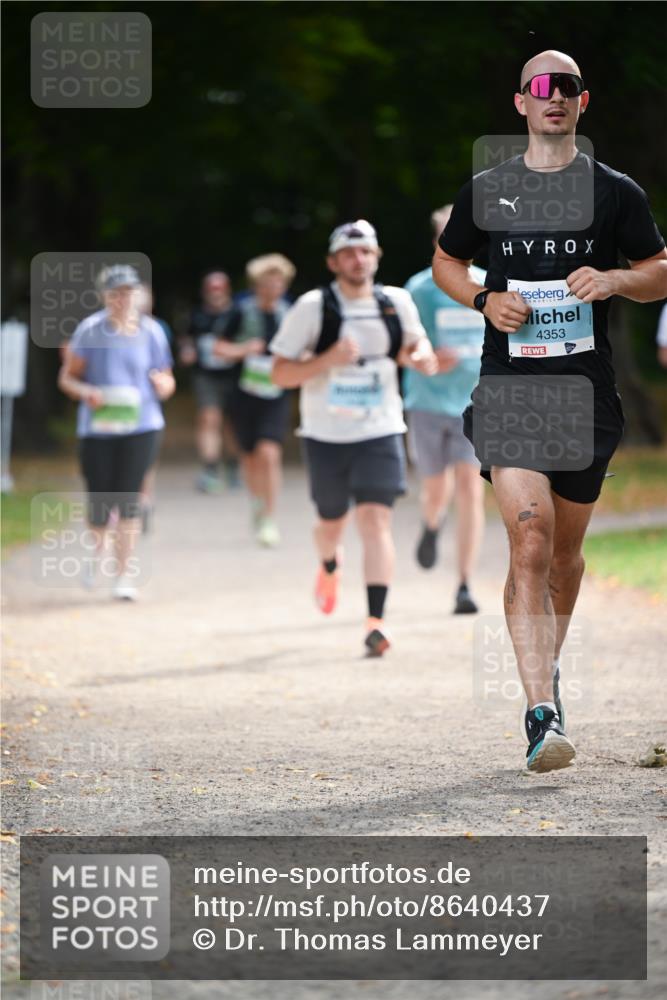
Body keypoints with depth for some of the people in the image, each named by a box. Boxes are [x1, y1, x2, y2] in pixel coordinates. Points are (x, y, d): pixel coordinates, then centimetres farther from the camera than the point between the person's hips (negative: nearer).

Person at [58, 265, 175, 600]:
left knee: (127, 500, -9)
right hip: (97, 428, 0)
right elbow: (67, 377, 3)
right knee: (100, 500, 1)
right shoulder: (90, 330, -2)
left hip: (140, 425, 0)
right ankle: (99, 546, 37)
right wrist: (86, 392, -17)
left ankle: (124, 574, -1)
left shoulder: (151, 331, 3)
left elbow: (167, 380, 12)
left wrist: (163, 384, -12)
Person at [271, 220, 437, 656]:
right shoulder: (313, 307, -7)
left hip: (381, 432, 0)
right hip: (326, 435, 0)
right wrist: (328, 359, -23)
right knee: (332, 522, 14)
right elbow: (281, 374, -7)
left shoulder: (397, 302, 1)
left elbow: (419, 344, 18)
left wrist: (420, 355, -6)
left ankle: (376, 620, -17)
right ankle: (330, 567, 50)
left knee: (376, 520, -14)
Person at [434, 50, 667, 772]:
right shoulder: (486, 190, 7)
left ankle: (547, 664, 39)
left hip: (586, 390, 2)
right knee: (529, 535, -18)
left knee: (564, 551, 13)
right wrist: (484, 299, -1)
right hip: (507, 385, -2)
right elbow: (445, 261, 20)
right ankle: (542, 711, -25)